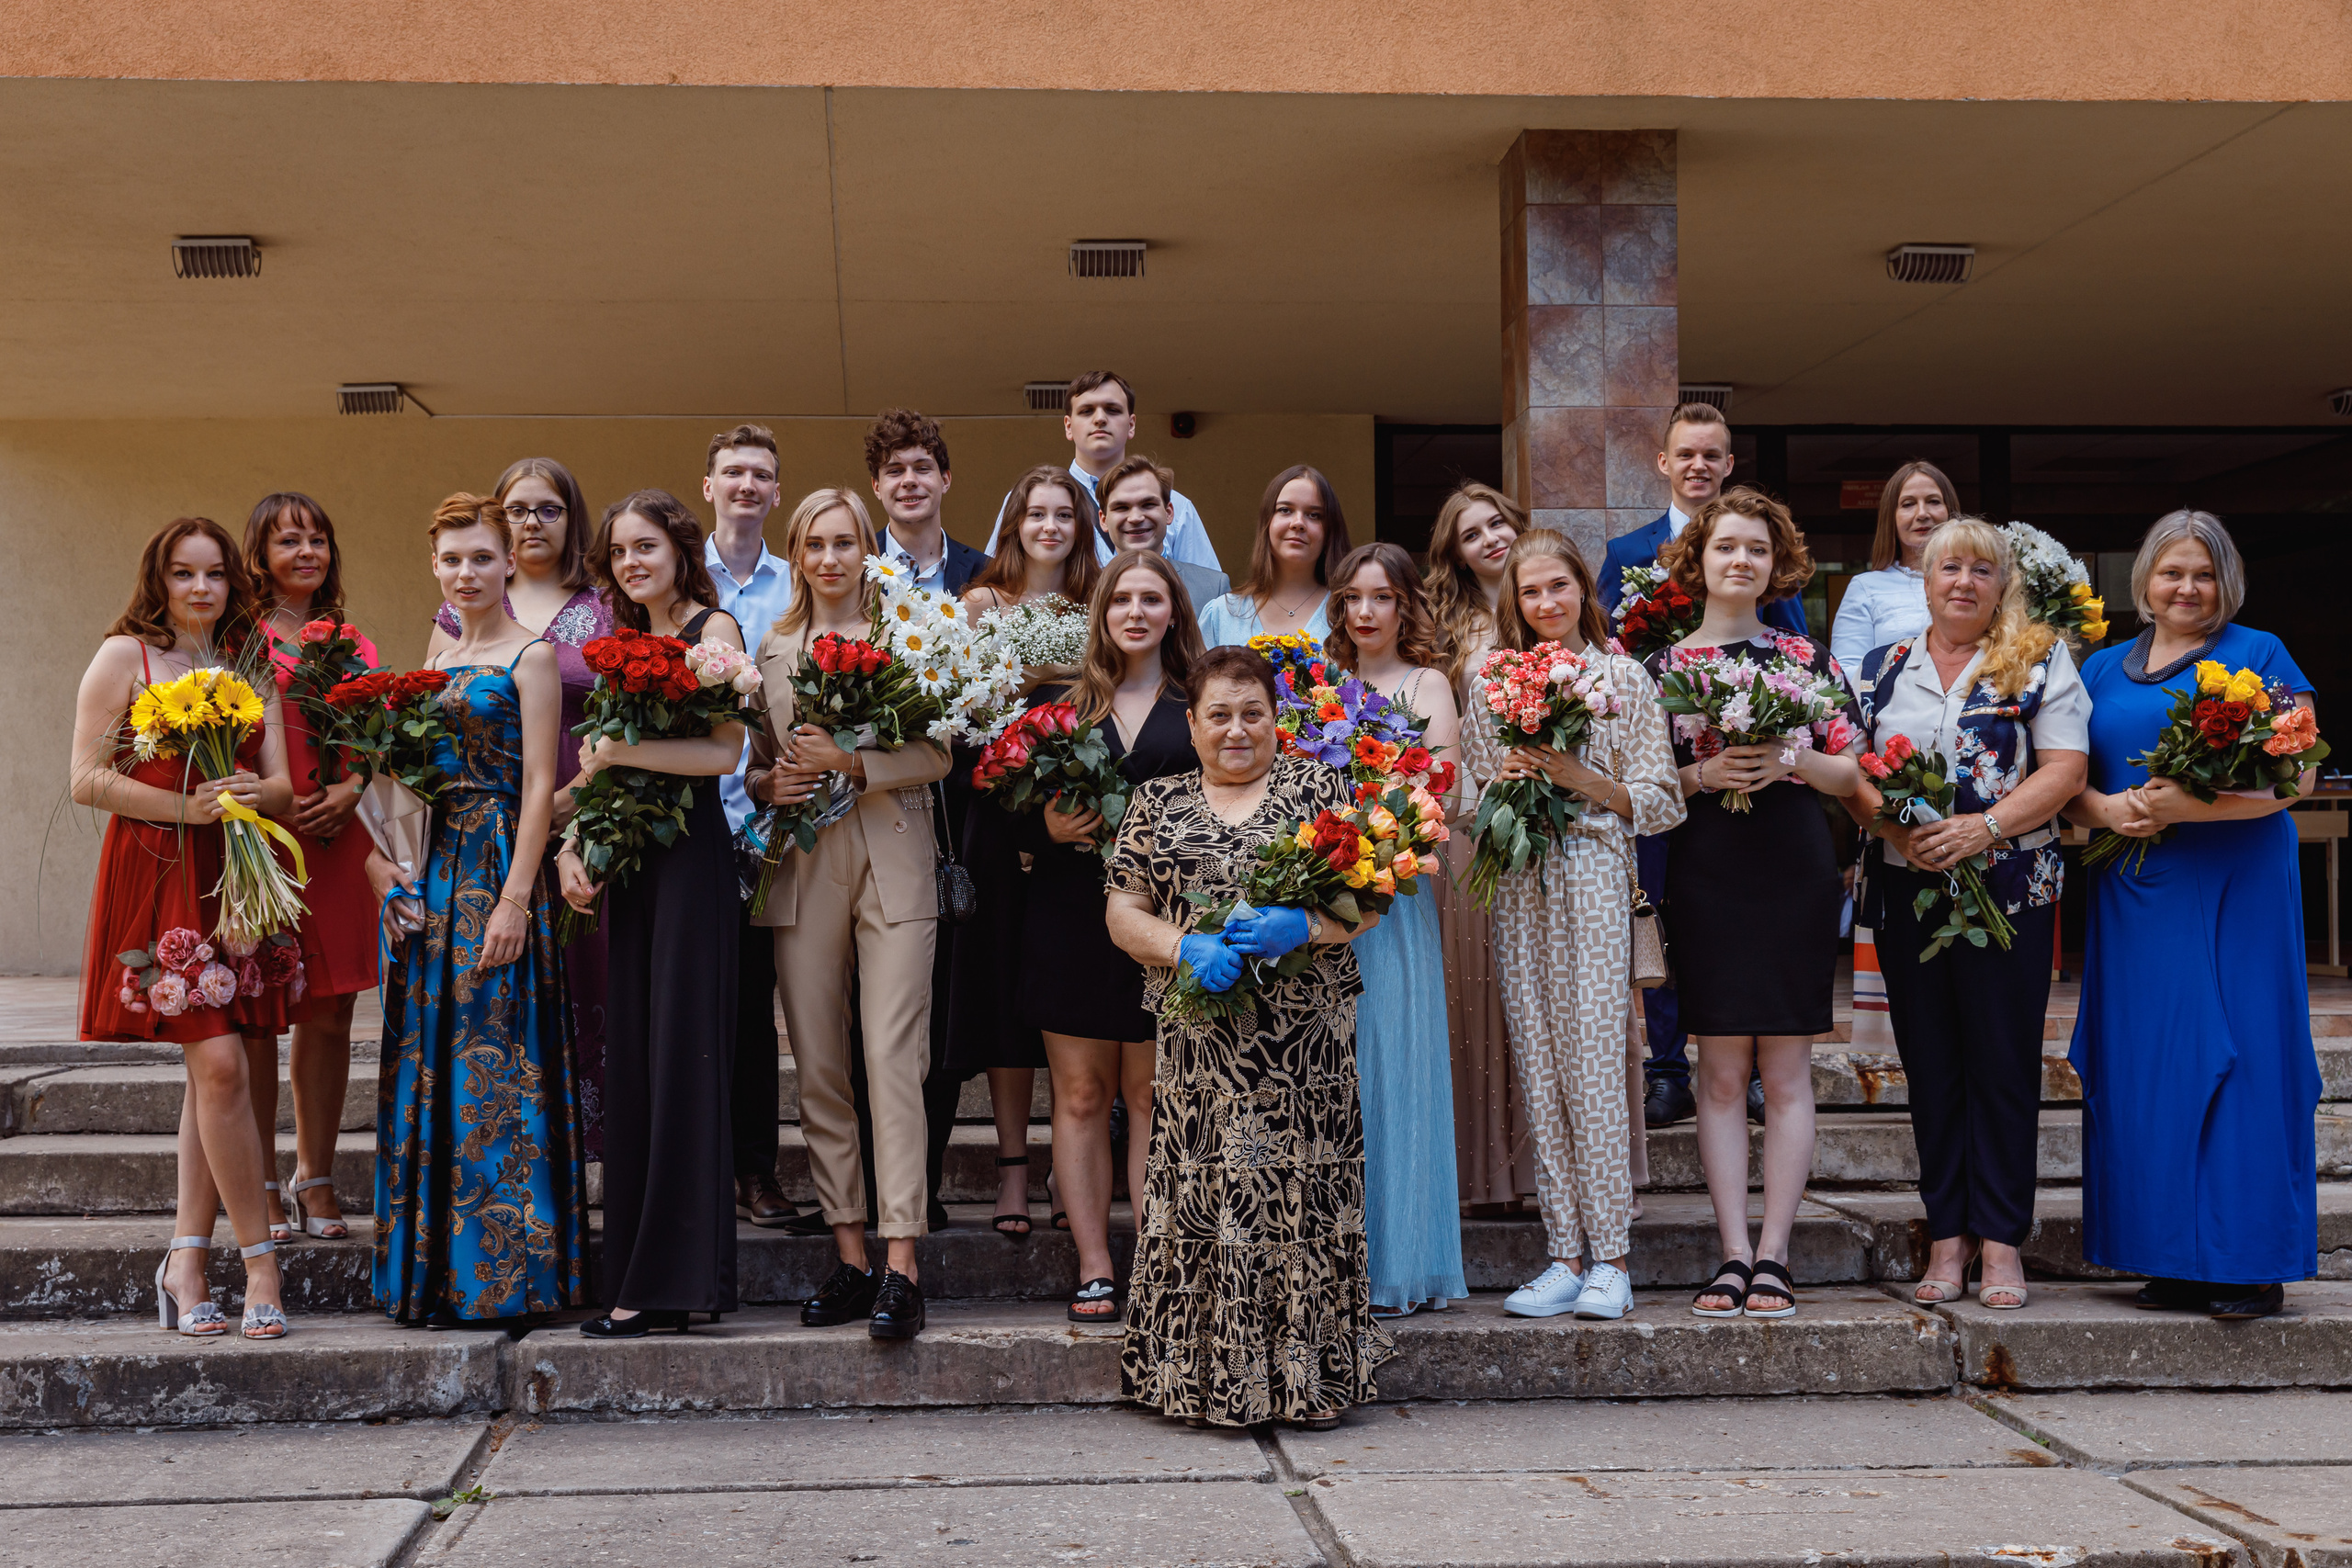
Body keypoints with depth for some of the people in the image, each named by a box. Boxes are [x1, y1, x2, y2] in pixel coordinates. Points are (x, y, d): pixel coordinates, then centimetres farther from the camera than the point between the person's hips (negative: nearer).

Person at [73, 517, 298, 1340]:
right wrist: (187, 806, -15)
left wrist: (250, 794, -13)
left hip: (233, 880, 5)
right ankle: (260, 1262, -3)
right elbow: (86, 780, -5)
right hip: (157, 878, -5)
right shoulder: (123, 656, 2)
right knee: (220, 1063, -12)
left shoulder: (250, 669, 15)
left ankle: (186, 1262, 10)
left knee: (211, 1071, 4)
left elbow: (282, 785, 10)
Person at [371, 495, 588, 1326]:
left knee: (493, 1063, -5)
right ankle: (434, 1271, 16)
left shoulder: (532, 655, -5)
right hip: (432, 871, 7)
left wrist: (515, 898, -18)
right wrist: (379, 855, 4)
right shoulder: (437, 660, 17)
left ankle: (499, 1272, 3)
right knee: (427, 1064, 8)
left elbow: (540, 785, -11)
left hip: (499, 870, -7)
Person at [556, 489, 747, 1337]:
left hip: (689, 852, -7)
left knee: (679, 1052, -7)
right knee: (630, 1058, 5)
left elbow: (724, 751, -14)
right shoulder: (628, 642, 19)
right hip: (625, 856, 7)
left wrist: (617, 752, -16)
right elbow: (599, 759, 18)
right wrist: (569, 841, 4)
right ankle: (634, 1274, 10)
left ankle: (669, 1278, -4)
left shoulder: (713, 629, -2)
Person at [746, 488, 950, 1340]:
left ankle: (900, 1264, -13)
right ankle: (849, 1256, 10)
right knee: (818, 1069, 3)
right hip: (804, 872, 4)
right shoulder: (772, 648, 16)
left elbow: (937, 753, -1)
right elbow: (754, 760, 19)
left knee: (892, 1059, -12)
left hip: (892, 864, -4)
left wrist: (851, 762, -14)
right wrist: (771, 784, -3)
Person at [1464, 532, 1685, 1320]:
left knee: (1595, 1064, -8)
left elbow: (1661, 804, 2)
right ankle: (1566, 1255, 5)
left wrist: (1581, 778, -11)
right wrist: (1502, 779, -4)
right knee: (1540, 1071, 1)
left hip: (1594, 879, -3)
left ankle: (1610, 1257, -2)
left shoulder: (1622, 676, 6)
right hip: (1519, 891, 3)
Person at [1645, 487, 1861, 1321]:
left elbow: (1850, 774, 7)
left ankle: (1772, 1254, 4)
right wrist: (1705, 774, -12)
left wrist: (1788, 761, -11)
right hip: (1704, 876, 0)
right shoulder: (1664, 666, 7)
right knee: (1721, 1071, 0)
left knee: (1786, 1070, 0)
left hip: (1794, 875, 0)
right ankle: (1734, 1253, 5)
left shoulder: (1808, 658, 8)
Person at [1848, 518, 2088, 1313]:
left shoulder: (2040, 662, 3)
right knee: (1930, 1065, 6)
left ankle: (2000, 1241, 7)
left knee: (2004, 1062, -1)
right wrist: (1894, 826, -11)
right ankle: (1947, 1238, 13)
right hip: (1906, 890, 3)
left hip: (2010, 887, -2)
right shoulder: (1881, 668, 11)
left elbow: (2065, 769, -5)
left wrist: (1985, 827, -18)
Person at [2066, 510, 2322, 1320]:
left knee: (2235, 1059, -5)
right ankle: (2174, 1259, 10)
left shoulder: (2259, 656, 2)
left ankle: (2250, 1266, 1)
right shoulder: (2104, 670, 15)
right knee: (2142, 1064, 2)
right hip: (2133, 891, 4)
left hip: (2235, 887, -4)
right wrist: (2105, 809, -8)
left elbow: (2292, 776, -8)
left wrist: (2189, 804, -20)